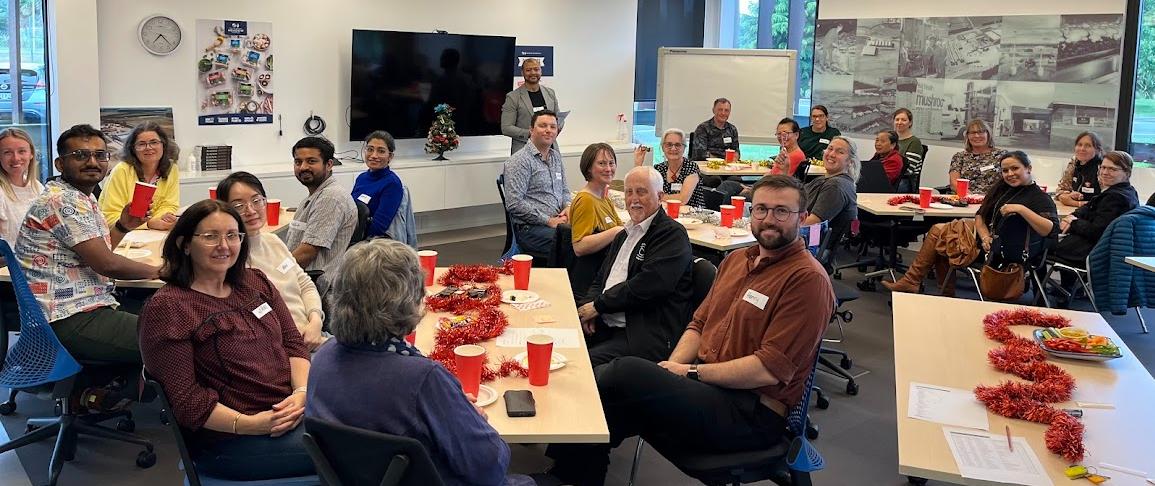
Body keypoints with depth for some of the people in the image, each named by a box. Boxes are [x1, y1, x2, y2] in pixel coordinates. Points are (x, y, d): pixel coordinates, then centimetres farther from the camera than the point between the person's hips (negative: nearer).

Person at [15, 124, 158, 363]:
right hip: (70, 321, -10)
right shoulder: (63, 200, -14)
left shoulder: (82, 198, 17)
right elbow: (106, 263, -17)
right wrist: (157, 271, -3)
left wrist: (123, 226, 9)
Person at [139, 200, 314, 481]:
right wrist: (248, 424, -21)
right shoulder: (165, 309, -6)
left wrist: (302, 392, -9)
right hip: (231, 439, -6)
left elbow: (293, 343, 11)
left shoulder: (256, 282, 14)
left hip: (294, 412, 7)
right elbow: (184, 399, -11)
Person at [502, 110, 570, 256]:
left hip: (558, 221, 8)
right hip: (530, 228, -7)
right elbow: (514, 204, -14)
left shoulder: (556, 156, 20)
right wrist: (548, 220, -15)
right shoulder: (519, 161, -6)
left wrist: (568, 207, 5)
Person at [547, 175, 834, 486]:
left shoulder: (808, 279, -11)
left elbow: (770, 370, -17)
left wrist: (690, 372, -12)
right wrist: (671, 368, -2)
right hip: (705, 383, 7)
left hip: (751, 413, -7)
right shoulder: (736, 259, 16)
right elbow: (699, 324, 18)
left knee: (625, 372, -24)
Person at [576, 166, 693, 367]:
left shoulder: (673, 235, -5)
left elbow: (646, 286, -16)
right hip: (604, 326, 8)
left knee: (586, 362, -29)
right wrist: (589, 306, -1)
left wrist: (598, 305, -10)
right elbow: (600, 280, 23)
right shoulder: (623, 235, 24)